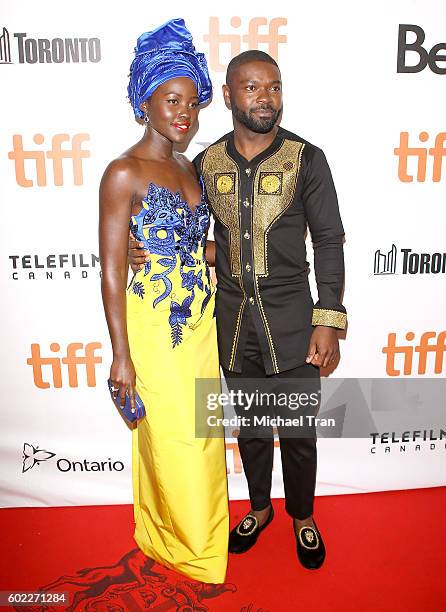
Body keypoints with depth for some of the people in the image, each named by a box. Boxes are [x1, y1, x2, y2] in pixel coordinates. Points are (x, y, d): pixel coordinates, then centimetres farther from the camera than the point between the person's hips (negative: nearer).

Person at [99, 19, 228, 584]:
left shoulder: (187, 168, 9)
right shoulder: (124, 173, -12)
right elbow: (111, 271, -15)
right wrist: (122, 355, -15)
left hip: (200, 320, 7)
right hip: (153, 325, -7)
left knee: (202, 432, 18)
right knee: (173, 439, 6)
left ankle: (201, 532, 42)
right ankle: (183, 542, 33)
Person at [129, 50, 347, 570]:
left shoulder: (306, 159, -5)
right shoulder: (206, 163, 3)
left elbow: (328, 241, -4)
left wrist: (328, 320, -10)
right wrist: (148, 251, -8)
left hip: (290, 317, -2)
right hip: (233, 317, 3)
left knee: (298, 431, 10)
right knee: (249, 426, 18)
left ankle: (302, 516, 37)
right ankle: (259, 508, 43)